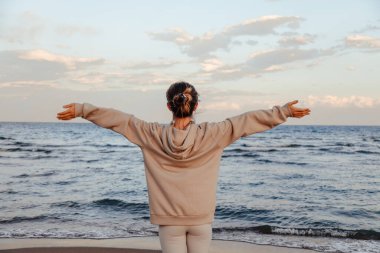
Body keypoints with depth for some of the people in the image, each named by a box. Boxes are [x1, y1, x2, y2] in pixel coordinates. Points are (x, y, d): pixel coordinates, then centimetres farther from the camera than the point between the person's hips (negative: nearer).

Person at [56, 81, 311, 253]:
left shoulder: (153, 135, -11)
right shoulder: (212, 134, -12)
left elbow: (118, 118, -4)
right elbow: (248, 120, -6)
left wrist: (81, 109, 5)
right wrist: (284, 111, 2)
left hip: (169, 220, 0)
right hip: (201, 219, 0)